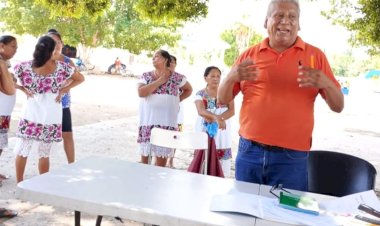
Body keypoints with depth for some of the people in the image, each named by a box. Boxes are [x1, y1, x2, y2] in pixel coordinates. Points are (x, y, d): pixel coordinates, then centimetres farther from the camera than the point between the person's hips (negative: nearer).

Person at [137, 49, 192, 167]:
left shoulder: (176, 77, 3)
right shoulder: (146, 76, 4)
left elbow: (189, 90, 18)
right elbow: (141, 92, -12)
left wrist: (177, 100, 5)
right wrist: (159, 81, -10)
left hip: (167, 122, -1)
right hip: (147, 121, 1)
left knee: (162, 153, 0)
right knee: (145, 152, 6)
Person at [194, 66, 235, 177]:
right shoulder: (200, 94, 2)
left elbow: (232, 111, -2)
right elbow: (201, 111, -15)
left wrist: (218, 118, -20)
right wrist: (216, 118, -32)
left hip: (222, 133, 1)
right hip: (205, 132, -1)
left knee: (223, 171, 0)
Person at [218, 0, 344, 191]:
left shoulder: (315, 55, 3)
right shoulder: (249, 54, 5)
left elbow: (338, 106, 4)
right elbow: (222, 99, 7)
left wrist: (325, 83, -17)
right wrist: (231, 77, -14)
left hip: (292, 158, -1)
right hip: (249, 152, 2)